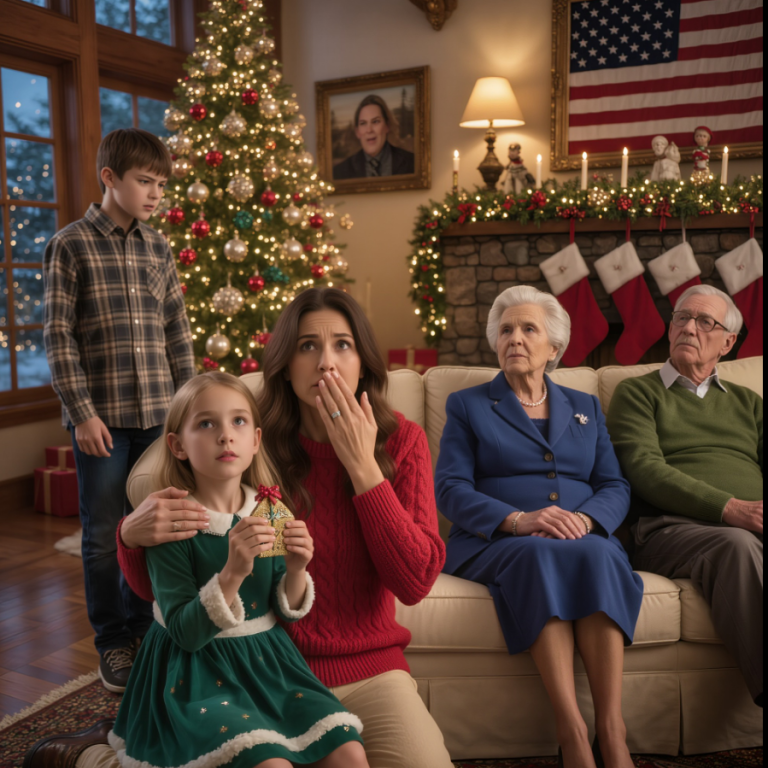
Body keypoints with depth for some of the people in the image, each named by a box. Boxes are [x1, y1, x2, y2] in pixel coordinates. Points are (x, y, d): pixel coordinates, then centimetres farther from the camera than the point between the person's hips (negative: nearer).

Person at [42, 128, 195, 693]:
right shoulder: (71, 245, -3)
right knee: (104, 535, 7)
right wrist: (81, 411, -12)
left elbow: (177, 330, 11)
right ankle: (113, 644, 23)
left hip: (157, 413, 4)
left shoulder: (159, 248, 9)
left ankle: (144, 627, 30)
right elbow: (58, 335, -7)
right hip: (100, 416, -4)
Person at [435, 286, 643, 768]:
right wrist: (518, 519, -18)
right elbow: (451, 489, 0)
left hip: (584, 538, 2)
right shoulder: (467, 406, 15)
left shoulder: (586, 408, 24)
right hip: (494, 543, -2)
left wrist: (586, 519, -12)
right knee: (540, 555, -36)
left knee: (597, 556, -33)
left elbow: (615, 487, 12)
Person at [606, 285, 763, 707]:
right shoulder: (638, 393, 16)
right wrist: (729, 508, -15)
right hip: (673, 527, -3)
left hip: (750, 526, 3)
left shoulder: (747, 403, 30)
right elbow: (645, 469, -2)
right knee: (736, 544, -36)